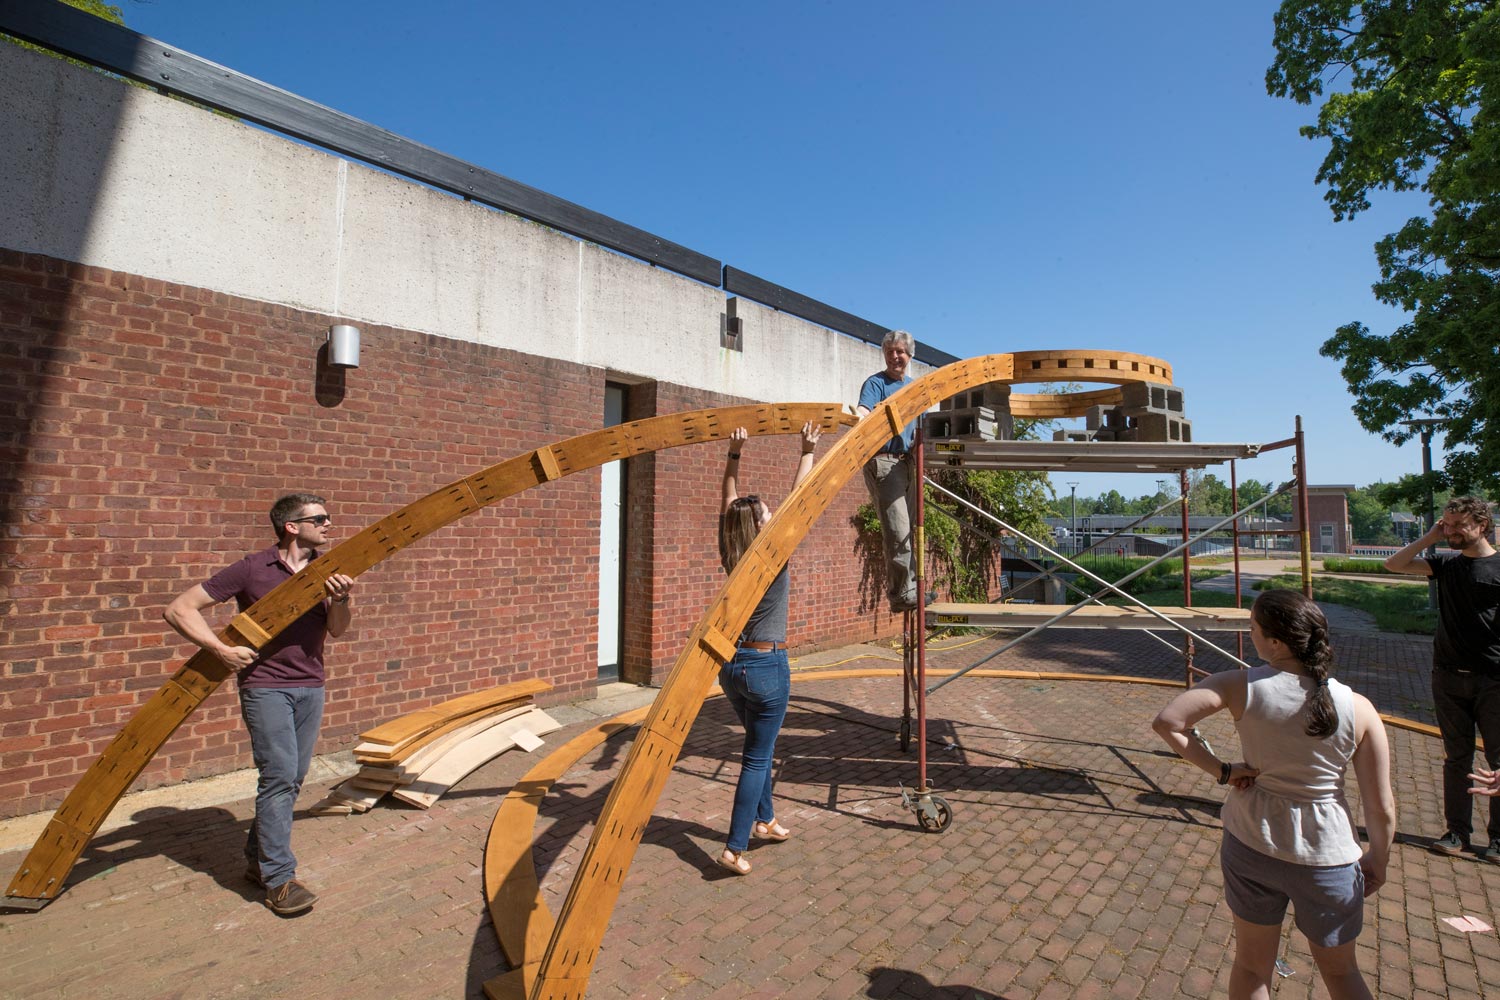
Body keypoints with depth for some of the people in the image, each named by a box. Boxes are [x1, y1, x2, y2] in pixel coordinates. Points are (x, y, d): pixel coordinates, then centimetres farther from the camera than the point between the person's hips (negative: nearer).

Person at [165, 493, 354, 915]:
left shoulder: (325, 570, 4)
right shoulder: (251, 569, -8)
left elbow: (337, 630, -5)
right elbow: (179, 609, -6)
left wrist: (340, 600, -25)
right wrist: (221, 649, -15)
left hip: (310, 686, 5)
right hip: (265, 685, -5)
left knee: (292, 778, 11)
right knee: (279, 774, -10)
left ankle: (258, 859, 29)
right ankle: (279, 878, 1)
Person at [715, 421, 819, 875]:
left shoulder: (730, 557, -2)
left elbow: (729, 501, 8)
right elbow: (797, 496, -8)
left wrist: (734, 454, 11)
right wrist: (808, 452, 1)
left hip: (731, 663, 7)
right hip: (766, 665, -6)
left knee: (760, 745, 23)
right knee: (757, 756, 3)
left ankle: (764, 819, 37)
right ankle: (735, 849, 7)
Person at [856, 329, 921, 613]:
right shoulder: (876, 383, -4)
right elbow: (863, 411, -24)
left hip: (906, 462, 8)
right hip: (883, 461, -8)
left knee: (907, 529, 12)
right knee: (897, 531, -13)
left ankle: (908, 590, 22)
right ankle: (903, 594, -7)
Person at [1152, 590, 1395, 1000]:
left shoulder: (1242, 686, -20)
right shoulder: (1358, 709, -16)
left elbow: (1166, 722, -26)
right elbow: (1381, 808, -8)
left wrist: (1221, 770, -12)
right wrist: (1378, 859, 10)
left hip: (1251, 845, 0)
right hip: (1327, 858, 1)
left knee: (1252, 966, 21)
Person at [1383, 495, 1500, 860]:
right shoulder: (1447, 564, 5)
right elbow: (1394, 564, 2)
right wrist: (1431, 537, -2)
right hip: (1448, 678, 3)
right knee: (1456, 757, 10)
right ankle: (1457, 830, 19)